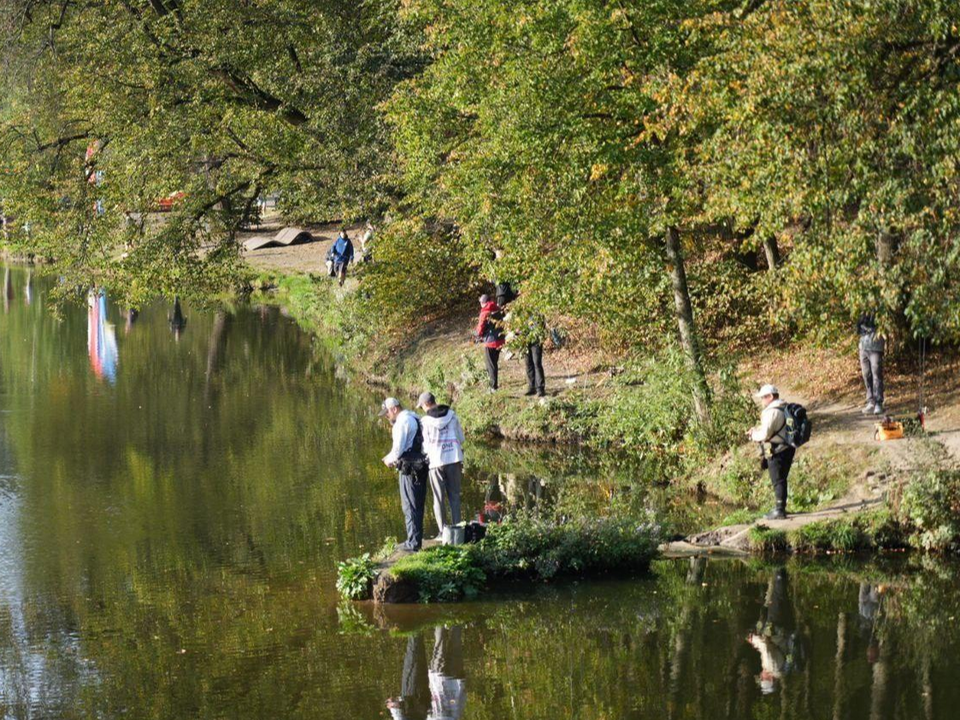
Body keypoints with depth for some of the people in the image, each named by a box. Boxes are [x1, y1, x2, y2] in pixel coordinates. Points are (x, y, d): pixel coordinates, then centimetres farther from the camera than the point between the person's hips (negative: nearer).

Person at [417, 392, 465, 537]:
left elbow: (424, 445, -5)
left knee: (439, 499, 8)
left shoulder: (425, 421, -8)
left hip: (436, 461, -2)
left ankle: (443, 532, 4)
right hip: (454, 459, 2)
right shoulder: (452, 415, 1)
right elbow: (461, 438, 6)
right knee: (454, 496, 12)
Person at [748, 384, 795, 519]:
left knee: (778, 481, -4)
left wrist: (754, 435, -1)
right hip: (787, 448, 10)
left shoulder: (772, 411, -18)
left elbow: (765, 434, -21)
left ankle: (780, 510, -2)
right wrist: (757, 429, 12)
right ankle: (780, 507, 27)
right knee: (781, 480, 18)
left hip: (777, 451, -10)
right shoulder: (785, 409, 12)